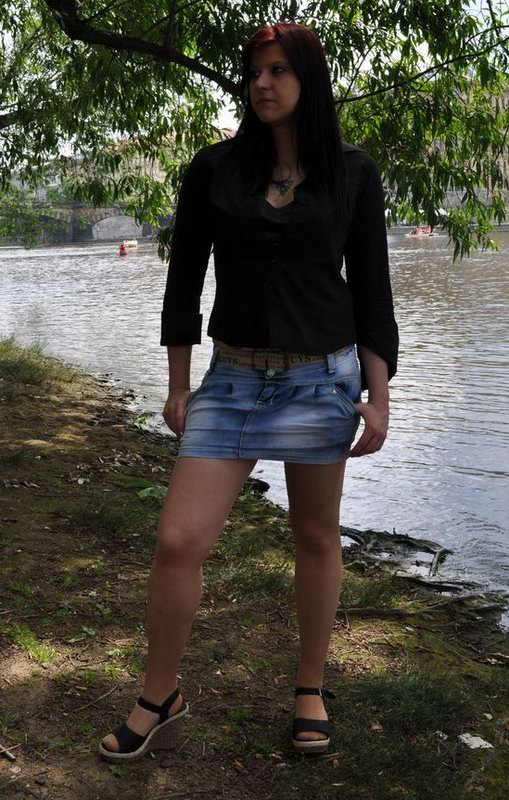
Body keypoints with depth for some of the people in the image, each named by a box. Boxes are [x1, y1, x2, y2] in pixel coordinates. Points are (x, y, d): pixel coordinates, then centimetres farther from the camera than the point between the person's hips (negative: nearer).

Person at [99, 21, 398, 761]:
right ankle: (160, 700, 17)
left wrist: (379, 398, -3)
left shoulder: (353, 172, 0)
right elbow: (185, 278, 6)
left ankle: (311, 688, 32)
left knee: (316, 538, 11)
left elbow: (370, 290, 1)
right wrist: (178, 386, 5)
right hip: (233, 378, 1)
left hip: (322, 376, 0)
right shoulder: (214, 168, 2)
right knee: (178, 541, -5)